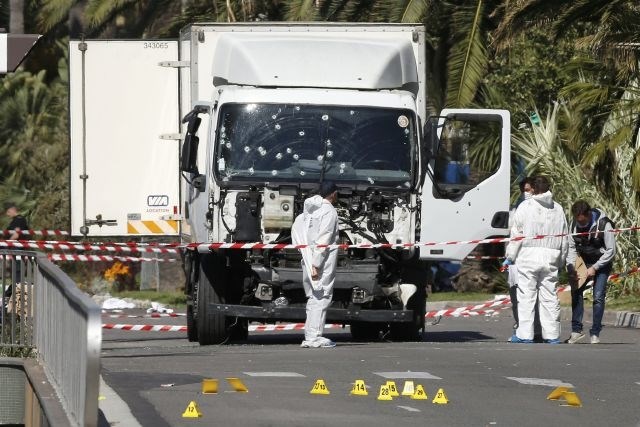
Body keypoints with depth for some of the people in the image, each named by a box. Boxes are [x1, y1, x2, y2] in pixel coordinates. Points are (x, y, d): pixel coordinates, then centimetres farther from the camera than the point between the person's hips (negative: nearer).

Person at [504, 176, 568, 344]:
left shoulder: (525, 207, -2)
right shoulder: (558, 209, 10)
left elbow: (516, 234, -4)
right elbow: (564, 239, 14)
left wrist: (510, 257, 3)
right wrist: (561, 261, 23)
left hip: (528, 256, -3)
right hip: (551, 258, 4)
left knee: (526, 297, -1)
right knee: (550, 297, 7)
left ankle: (524, 334, -3)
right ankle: (552, 335, 7)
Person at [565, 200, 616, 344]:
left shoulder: (603, 224, -22)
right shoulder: (574, 224, -9)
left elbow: (611, 251, -17)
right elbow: (572, 247, 0)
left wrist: (594, 268, -21)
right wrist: (571, 267, -14)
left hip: (601, 263, -4)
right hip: (583, 262, 4)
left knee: (598, 297, -11)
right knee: (576, 292, -6)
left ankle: (595, 334, -4)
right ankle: (576, 331, 0)